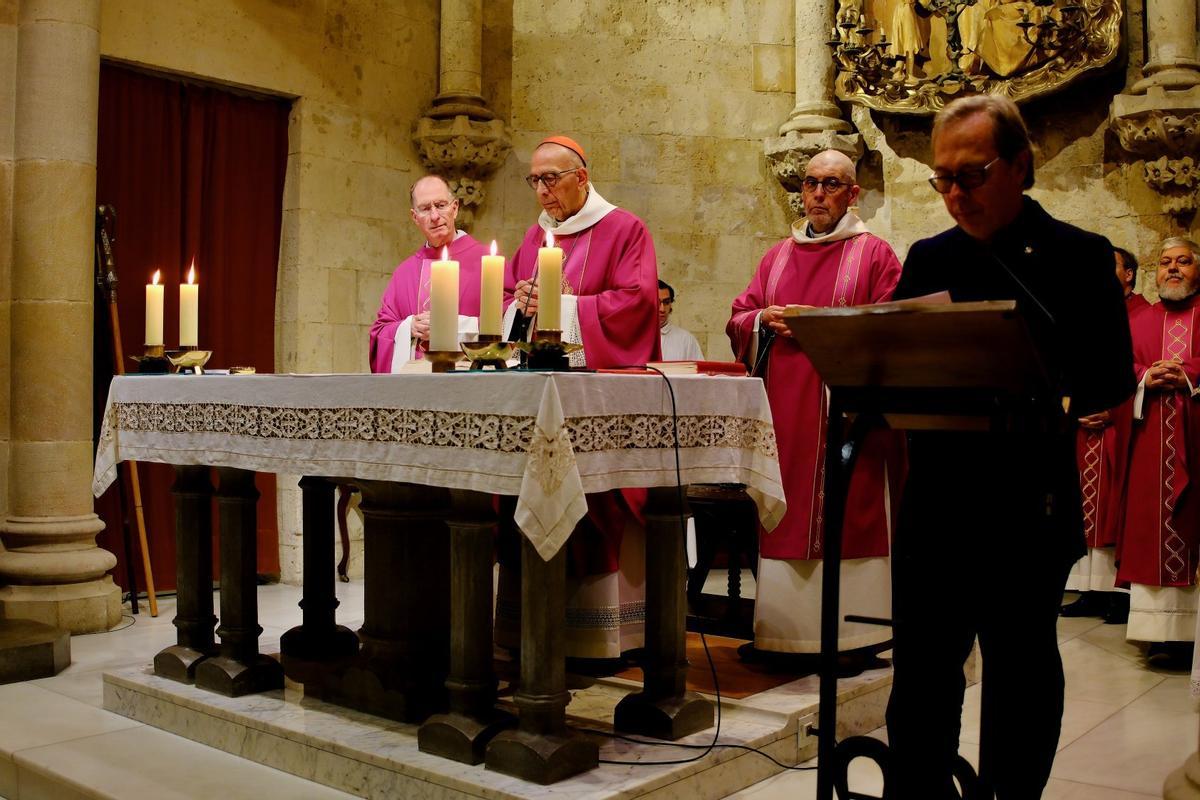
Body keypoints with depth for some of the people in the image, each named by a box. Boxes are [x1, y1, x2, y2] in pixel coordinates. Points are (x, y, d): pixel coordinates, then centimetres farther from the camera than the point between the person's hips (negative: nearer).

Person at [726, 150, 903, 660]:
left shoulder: (874, 254, 5)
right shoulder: (779, 256, 18)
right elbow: (738, 320, 16)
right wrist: (764, 320, -5)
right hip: (783, 408, 4)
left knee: (846, 513, -5)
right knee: (784, 513, 4)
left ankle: (851, 631, 4)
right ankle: (781, 628, 11)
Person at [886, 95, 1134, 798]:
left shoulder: (1080, 257, 0)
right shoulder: (928, 258, 11)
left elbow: (1115, 375, -6)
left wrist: (1052, 401, -24)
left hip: (1031, 503, -2)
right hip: (934, 498, 3)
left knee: (1021, 672, 12)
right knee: (921, 673, 6)